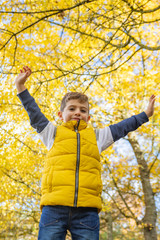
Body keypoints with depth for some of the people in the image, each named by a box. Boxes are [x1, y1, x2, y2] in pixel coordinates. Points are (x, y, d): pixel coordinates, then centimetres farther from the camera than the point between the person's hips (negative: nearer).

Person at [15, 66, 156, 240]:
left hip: (86, 210, 1)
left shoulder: (96, 136, 24)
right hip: (54, 207, -1)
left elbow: (122, 127, 30)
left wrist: (145, 114, 36)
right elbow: (34, 114, 22)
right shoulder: (53, 133, 21)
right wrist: (20, 86, 22)